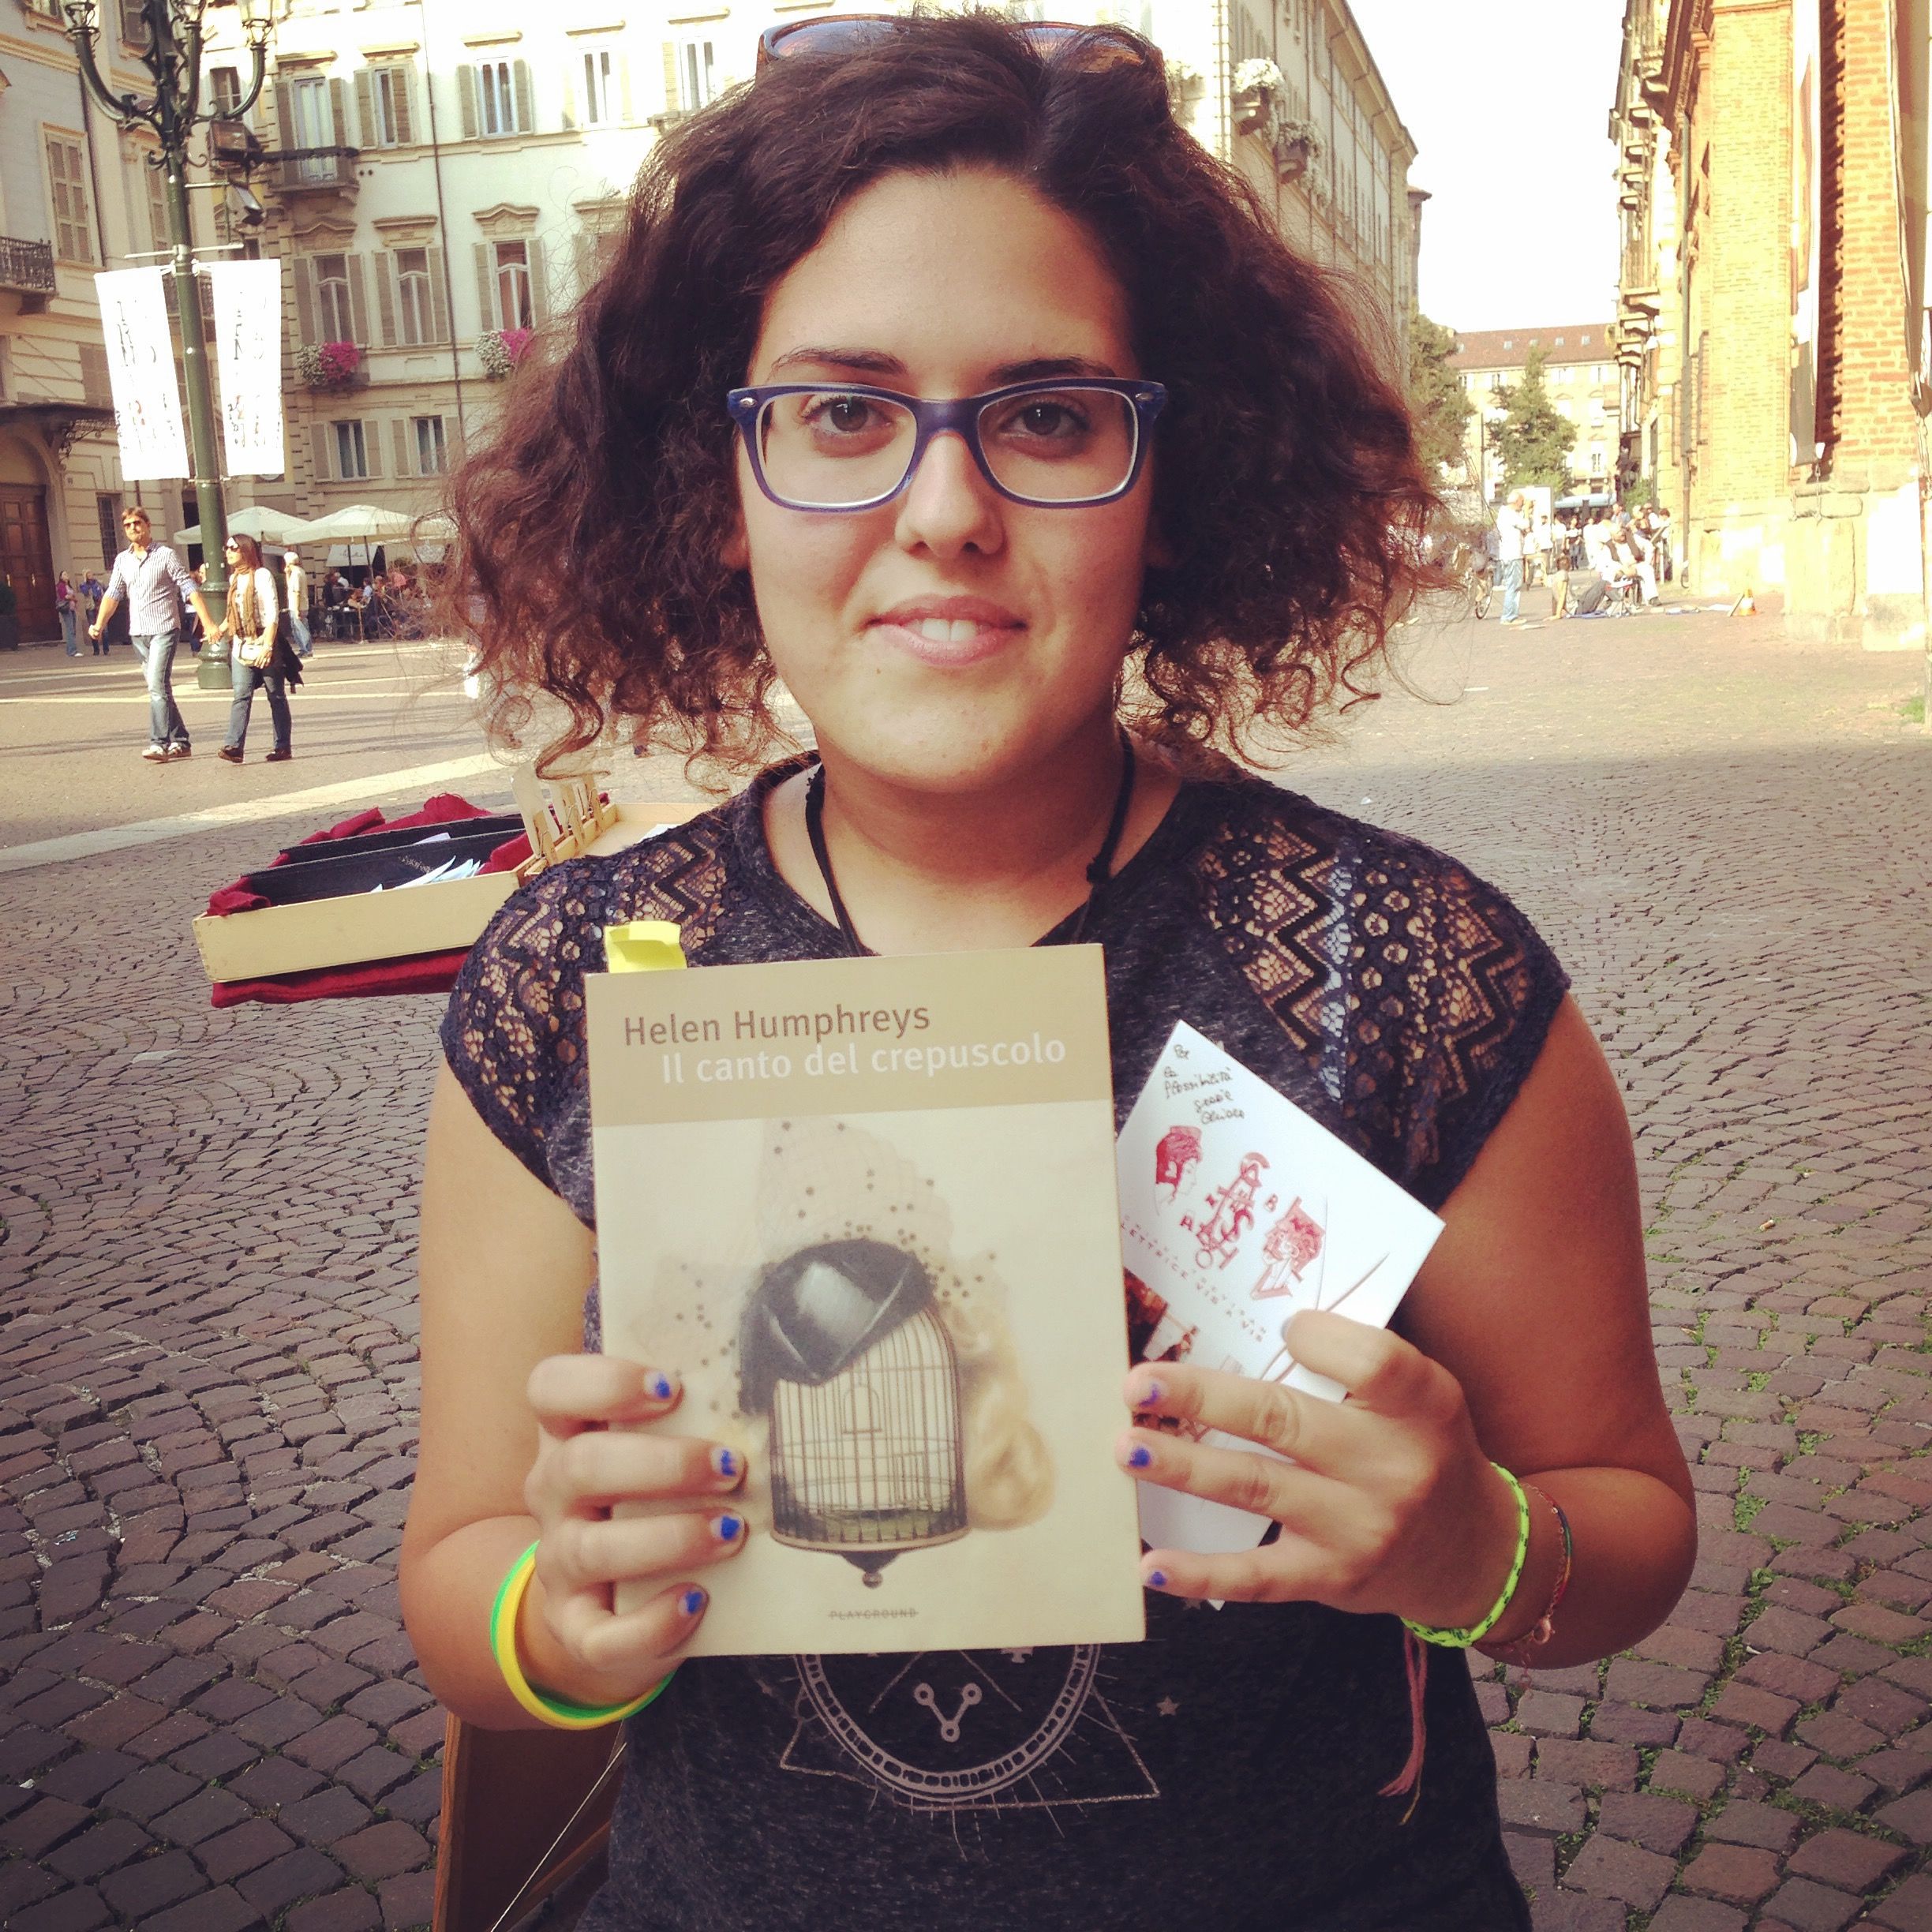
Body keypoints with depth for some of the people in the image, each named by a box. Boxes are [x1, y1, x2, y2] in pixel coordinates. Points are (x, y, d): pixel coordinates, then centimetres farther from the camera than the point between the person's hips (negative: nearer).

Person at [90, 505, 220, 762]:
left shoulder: (165, 554, -3)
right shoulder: (122, 560, 12)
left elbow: (190, 589, -6)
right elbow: (113, 594, 9)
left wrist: (208, 623, -13)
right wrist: (99, 624, -5)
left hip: (164, 630, -6)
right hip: (138, 633, 6)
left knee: (157, 686, -17)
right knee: (159, 689, 9)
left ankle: (159, 744, -19)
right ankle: (181, 742, 17)